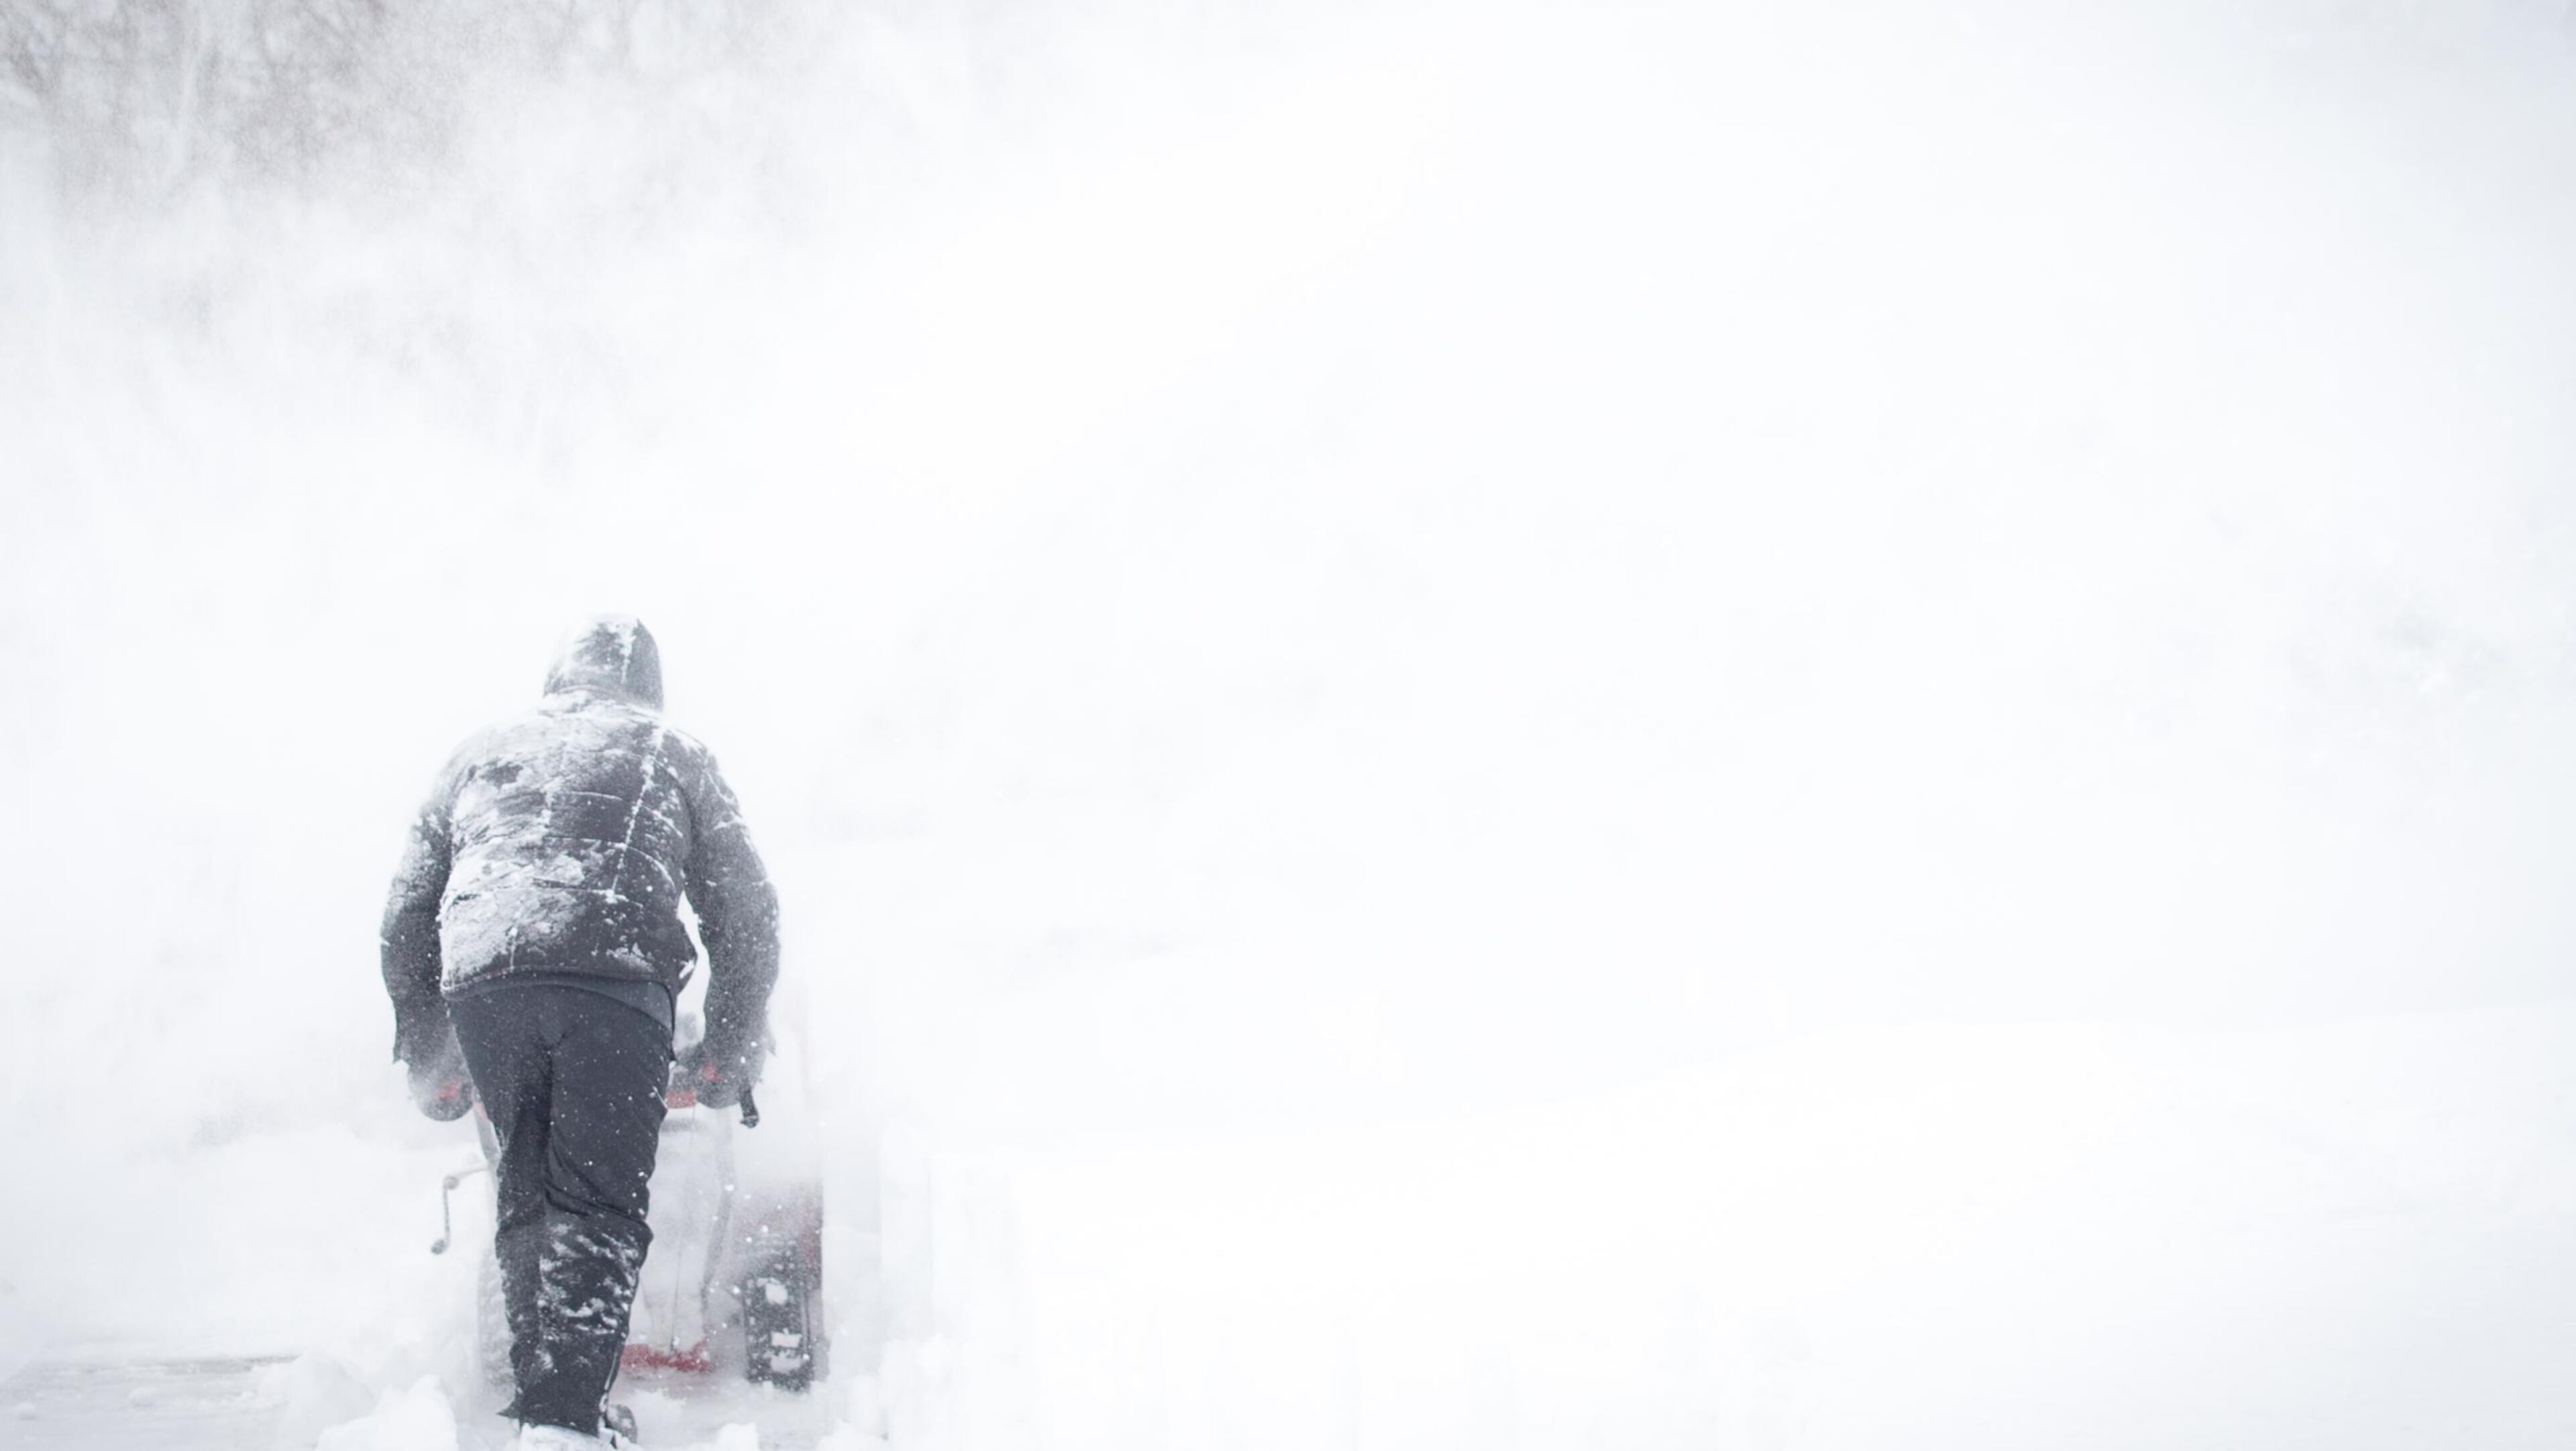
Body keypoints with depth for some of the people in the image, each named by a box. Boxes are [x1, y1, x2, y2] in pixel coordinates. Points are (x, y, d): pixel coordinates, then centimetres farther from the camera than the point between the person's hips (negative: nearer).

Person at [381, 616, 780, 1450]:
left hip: (480, 983, 3)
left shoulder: (481, 756, 30)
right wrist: (732, 1051, 24)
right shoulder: (671, 755, 24)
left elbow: (406, 917, 27)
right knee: (599, 1203, -5)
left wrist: (426, 1060, 33)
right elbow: (746, 910, 19)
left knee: (527, 1195, 14)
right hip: (614, 979, -3)